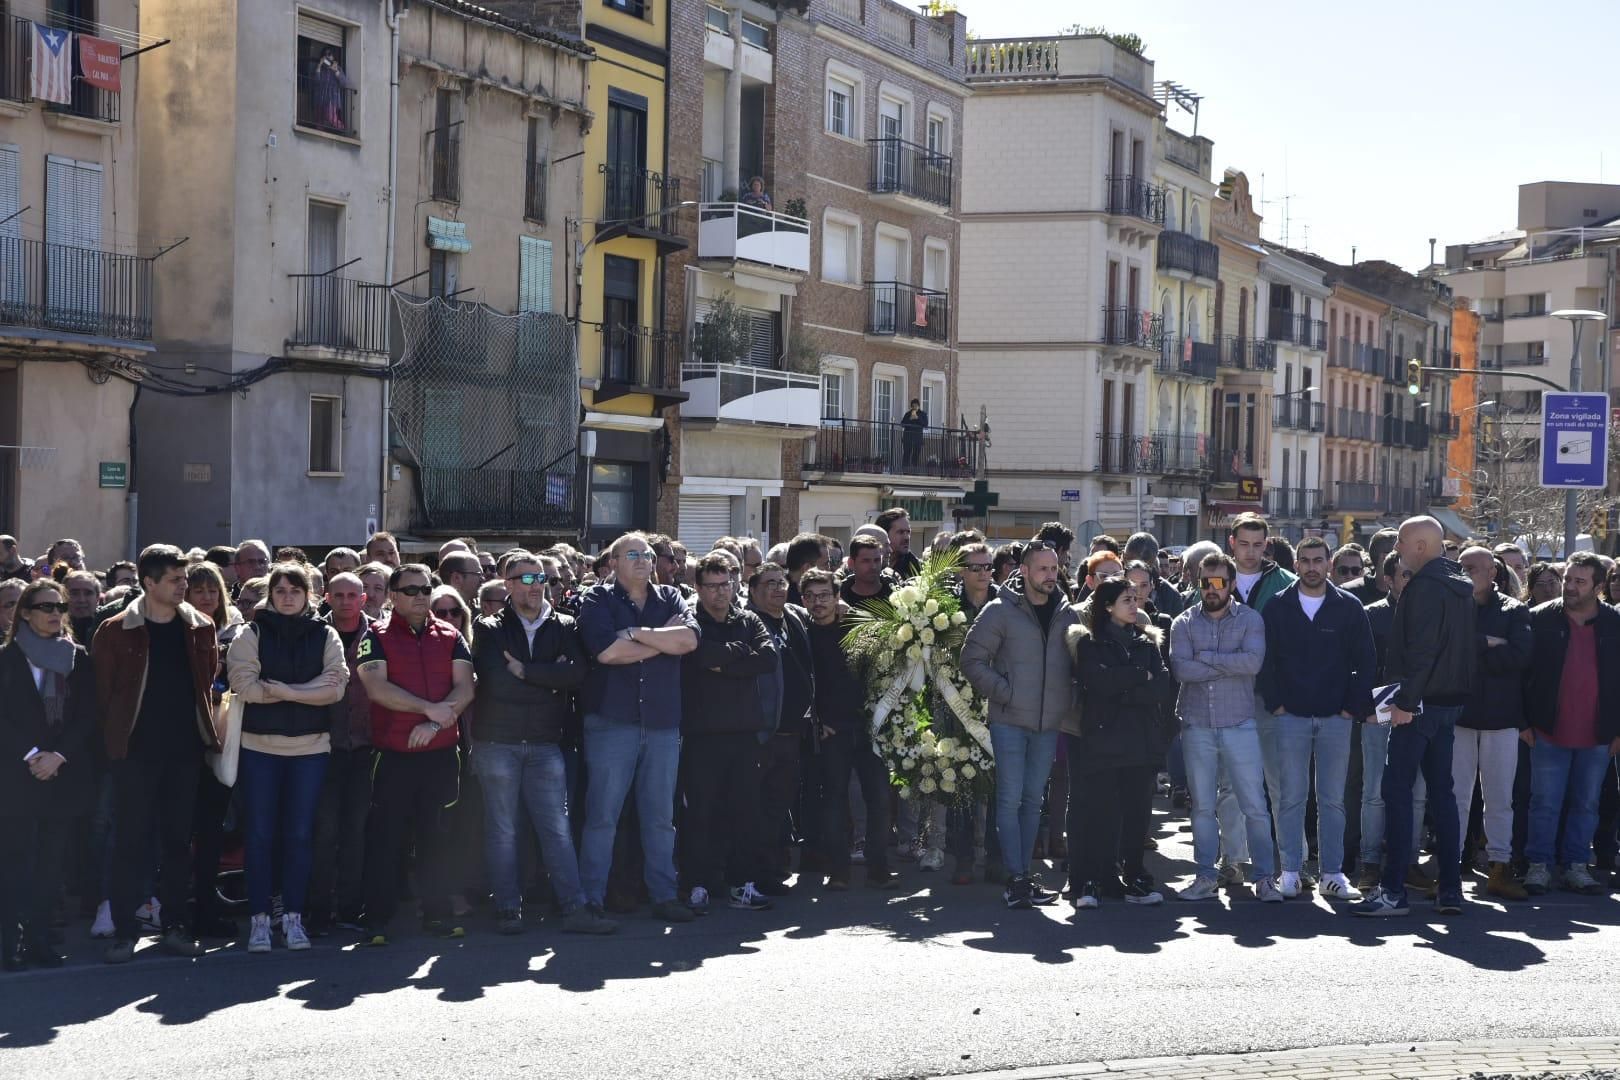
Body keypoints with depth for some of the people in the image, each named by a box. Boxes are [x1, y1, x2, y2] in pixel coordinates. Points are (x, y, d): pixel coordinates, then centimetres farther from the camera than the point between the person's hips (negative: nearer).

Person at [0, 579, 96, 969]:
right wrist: (31, 755, -12)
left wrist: (59, 756, -8)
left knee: (53, 861, 2)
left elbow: (87, 716, 4)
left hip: (65, 774, 2)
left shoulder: (79, 658, 10)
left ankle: (39, 937, 8)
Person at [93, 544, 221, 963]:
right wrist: (115, 736, -3)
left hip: (185, 749, 3)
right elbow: (103, 692, 0)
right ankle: (123, 930, 2)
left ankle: (174, 926, 16)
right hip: (136, 751, -3)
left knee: (179, 839, 8)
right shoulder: (116, 632, -3)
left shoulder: (200, 629, 7)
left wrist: (207, 727, 6)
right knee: (132, 841, -3)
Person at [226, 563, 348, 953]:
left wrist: (283, 690, -14)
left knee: (300, 834, 5)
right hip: (259, 747, -1)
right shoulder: (252, 635, 2)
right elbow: (244, 685, -12)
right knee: (260, 835, 1)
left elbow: (336, 688, -6)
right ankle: (259, 918, 7)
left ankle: (293, 917, 13)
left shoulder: (325, 636, 6)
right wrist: (309, 689, -13)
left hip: (310, 748, 1)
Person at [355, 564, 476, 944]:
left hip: (441, 752, 3)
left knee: (435, 836, 8)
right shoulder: (376, 637, 1)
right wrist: (429, 708, -15)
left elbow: (464, 688, 1)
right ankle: (377, 920, 3)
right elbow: (377, 688, -12)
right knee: (385, 837, -1)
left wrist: (434, 723, -13)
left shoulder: (450, 636, 10)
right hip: (393, 754, -3)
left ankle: (437, 913, 16)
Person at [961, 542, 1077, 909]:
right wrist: (1005, 693, -11)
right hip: (1009, 721, -4)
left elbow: (1079, 666, 16)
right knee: (1010, 799, -5)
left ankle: (1023, 874, 17)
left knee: (1033, 799, 10)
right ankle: (1017, 878, -5)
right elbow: (972, 660, -6)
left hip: (1049, 724, 4)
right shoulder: (1000, 611, -4)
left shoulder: (1069, 615, 9)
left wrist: (1069, 705, 2)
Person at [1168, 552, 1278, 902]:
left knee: (1254, 805, -2)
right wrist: (1230, 666, -12)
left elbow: (1253, 661, -16)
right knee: (1202, 806, 8)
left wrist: (1205, 656, -11)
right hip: (1197, 726, 2)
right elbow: (1180, 669, -11)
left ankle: (1266, 877, 6)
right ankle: (1205, 877, 15)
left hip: (1239, 724, -2)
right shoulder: (1184, 623, 5)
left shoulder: (1250, 619, 2)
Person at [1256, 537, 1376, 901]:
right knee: (1290, 797, 1)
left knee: (1333, 799, 4)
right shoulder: (1278, 607, 3)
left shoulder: (1349, 607, 4)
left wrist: (1354, 706, -3)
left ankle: (1332, 874, 9)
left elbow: (1365, 660, 4)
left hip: (1336, 718, 1)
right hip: (1289, 717, 0)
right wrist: (1274, 703, -5)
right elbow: (1265, 659, 3)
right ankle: (1290, 872, 6)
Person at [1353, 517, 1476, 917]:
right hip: (1451, 701, 9)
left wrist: (1405, 700, -21)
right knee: (1441, 791, 12)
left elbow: (1420, 649, -22)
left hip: (1421, 703, -9)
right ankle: (1450, 890, 13)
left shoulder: (1425, 586, -14)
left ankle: (1393, 891, -8)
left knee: (1397, 790, -6)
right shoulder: (1460, 586, 15)